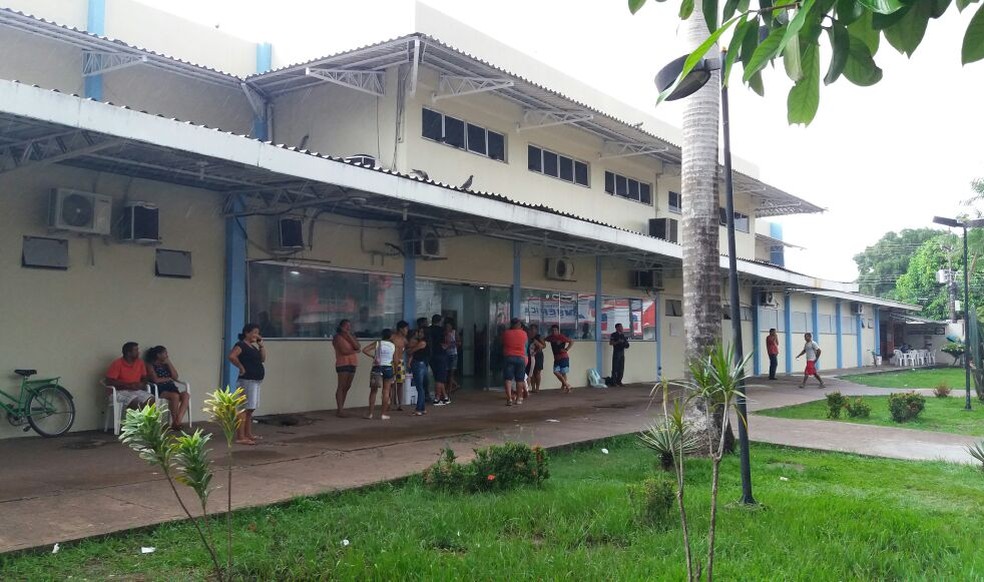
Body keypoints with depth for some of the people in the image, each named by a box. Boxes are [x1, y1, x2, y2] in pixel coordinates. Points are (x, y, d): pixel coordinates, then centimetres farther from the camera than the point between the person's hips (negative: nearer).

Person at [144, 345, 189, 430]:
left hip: (171, 388, 6)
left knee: (185, 395, -27)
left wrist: (169, 363, 8)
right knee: (175, 396, -36)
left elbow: (175, 377, 12)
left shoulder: (166, 364, 23)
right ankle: (174, 422, -21)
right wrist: (168, 378, 5)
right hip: (160, 389, -6)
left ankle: (178, 421, -33)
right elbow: (156, 380, -9)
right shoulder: (151, 365, 5)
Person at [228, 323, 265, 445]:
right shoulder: (241, 345, -11)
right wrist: (241, 367, -18)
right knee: (244, 409, -10)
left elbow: (263, 359, 15)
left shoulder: (253, 347, 18)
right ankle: (240, 437, -11)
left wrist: (261, 344, 8)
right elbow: (231, 356, -27)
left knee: (250, 409, 14)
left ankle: (248, 434, 22)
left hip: (255, 381, 10)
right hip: (247, 381, -10)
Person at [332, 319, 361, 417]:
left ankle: (340, 408, 10)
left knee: (347, 387, 5)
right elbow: (344, 351, -14)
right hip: (343, 364, -7)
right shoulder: (338, 337, -2)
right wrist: (354, 351, 2)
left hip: (352, 364, 7)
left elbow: (358, 347, 0)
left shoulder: (351, 336, 19)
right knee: (341, 387, -9)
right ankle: (340, 409, -9)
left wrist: (349, 336, -5)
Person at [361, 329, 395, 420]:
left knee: (373, 391, 8)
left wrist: (373, 356, -2)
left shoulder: (377, 343, -1)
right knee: (386, 391, 5)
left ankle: (370, 413, 5)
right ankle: (383, 414, 4)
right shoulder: (393, 346, 4)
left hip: (377, 368, 0)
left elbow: (364, 350, -10)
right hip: (388, 368, 0)